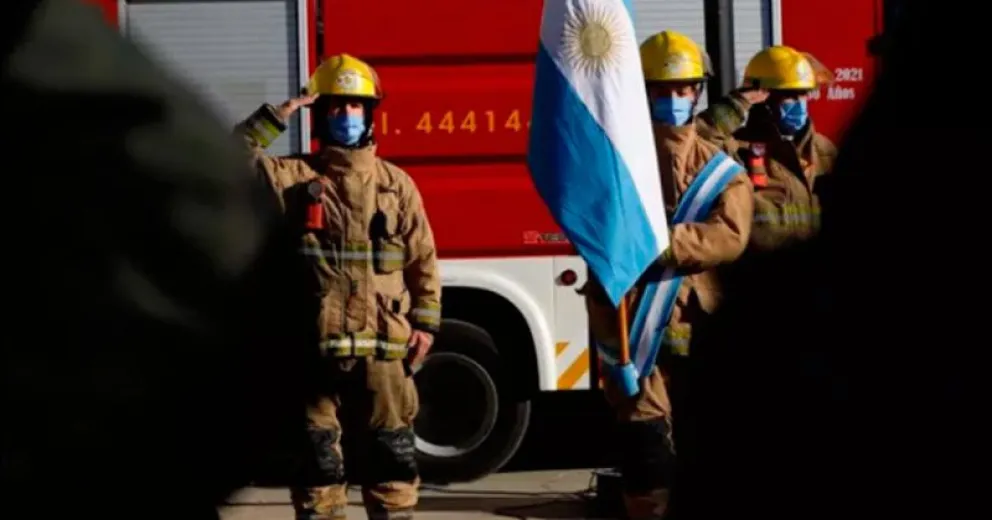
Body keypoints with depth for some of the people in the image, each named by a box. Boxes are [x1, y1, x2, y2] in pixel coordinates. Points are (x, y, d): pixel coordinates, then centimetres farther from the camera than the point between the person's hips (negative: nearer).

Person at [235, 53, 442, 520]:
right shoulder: (292, 178, 4)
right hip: (313, 348, -1)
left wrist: (424, 322, -1)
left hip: (382, 350, 1)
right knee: (316, 462, 3)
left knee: (390, 461, 5)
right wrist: (276, 117, -10)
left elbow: (423, 260, 9)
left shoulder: (396, 183, 10)